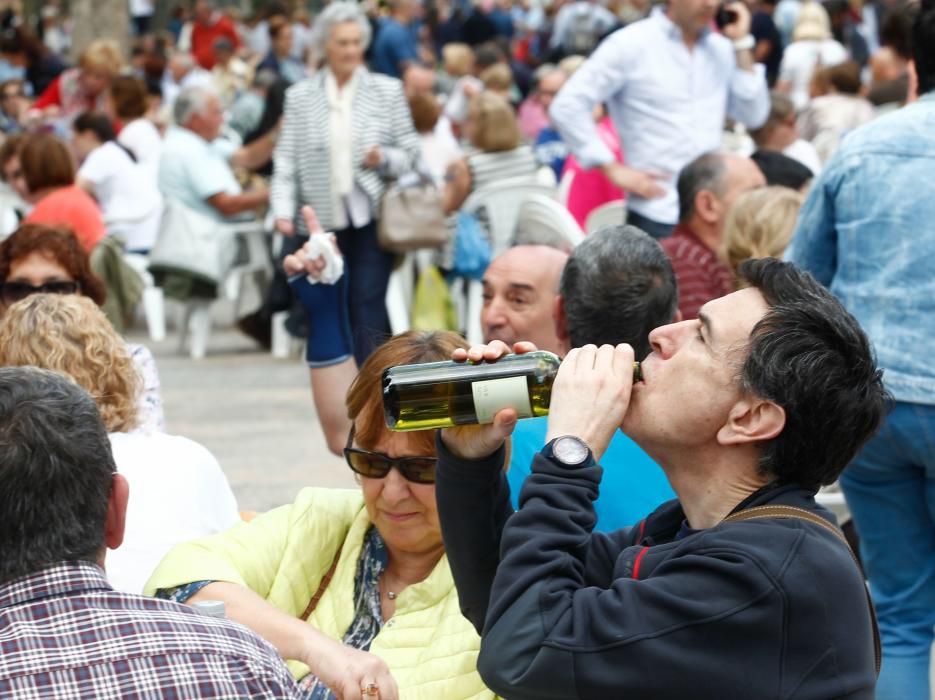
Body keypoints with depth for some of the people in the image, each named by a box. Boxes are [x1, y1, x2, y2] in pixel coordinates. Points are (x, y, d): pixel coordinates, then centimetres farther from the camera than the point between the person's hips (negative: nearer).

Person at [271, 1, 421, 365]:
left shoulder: (387, 91, 8)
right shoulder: (300, 96, 8)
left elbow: (411, 154, 9)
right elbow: (285, 161, 5)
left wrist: (383, 159, -12)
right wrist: (283, 209, -8)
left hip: (370, 220, -1)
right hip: (321, 222, 1)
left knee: (368, 307, -9)